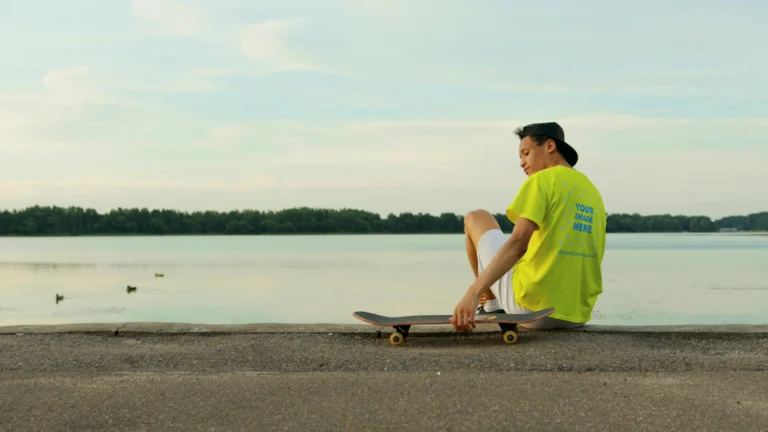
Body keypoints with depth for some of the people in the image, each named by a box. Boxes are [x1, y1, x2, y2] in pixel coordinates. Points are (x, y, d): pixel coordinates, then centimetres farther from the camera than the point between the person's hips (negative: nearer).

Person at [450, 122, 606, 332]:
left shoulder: (542, 180, -8)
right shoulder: (593, 192, 14)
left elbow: (518, 243, -24)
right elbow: (590, 260, 18)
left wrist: (473, 292, -30)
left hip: (533, 307, -7)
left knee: (476, 218, 15)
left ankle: (491, 304, 27)